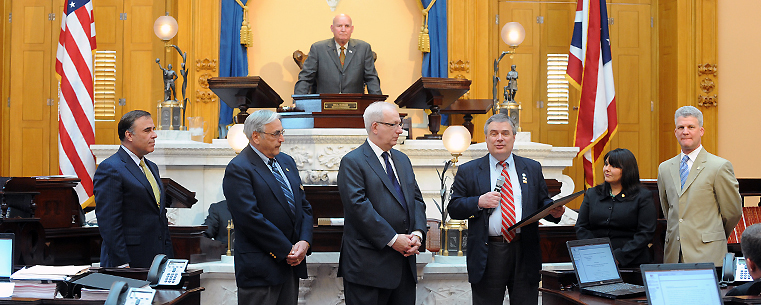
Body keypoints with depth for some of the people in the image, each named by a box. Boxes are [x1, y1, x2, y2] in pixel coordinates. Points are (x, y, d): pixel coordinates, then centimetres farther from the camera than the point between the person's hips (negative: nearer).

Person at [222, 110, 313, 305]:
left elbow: (304, 205, 14)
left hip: (292, 262, 7)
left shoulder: (287, 162, 14)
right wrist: (286, 251, -15)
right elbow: (250, 217, -19)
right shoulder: (238, 169, -11)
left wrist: (304, 241, -3)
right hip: (261, 268, -7)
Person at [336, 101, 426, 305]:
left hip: (404, 261, 7)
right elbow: (358, 206, -17)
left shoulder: (402, 160, 18)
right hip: (369, 264, -7)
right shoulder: (352, 162, -7)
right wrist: (392, 239, -18)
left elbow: (416, 199, 15)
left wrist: (417, 233, -3)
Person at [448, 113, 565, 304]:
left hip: (525, 254, 2)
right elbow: (454, 209, 3)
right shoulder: (468, 171, 7)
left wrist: (553, 211, -10)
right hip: (487, 256, -1)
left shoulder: (532, 169, 13)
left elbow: (542, 203, 13)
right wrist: (479, 202, -14)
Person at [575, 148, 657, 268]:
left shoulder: (643, 196, 6)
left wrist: (619, 257, -12)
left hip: (632, 262, -2)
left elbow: (645, 233, -2)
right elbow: (581, 228, 13)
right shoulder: (592, 194, 17)